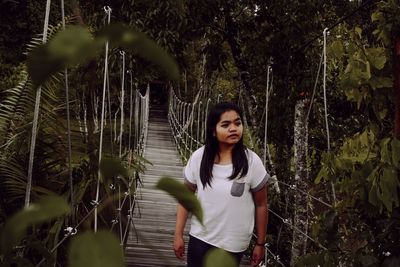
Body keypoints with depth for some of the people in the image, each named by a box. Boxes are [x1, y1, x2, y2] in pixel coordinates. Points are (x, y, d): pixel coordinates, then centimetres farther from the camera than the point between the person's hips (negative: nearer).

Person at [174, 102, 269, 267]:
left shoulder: (251, 162, -14)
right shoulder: (198, 157, -9)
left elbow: (261, 205, -5)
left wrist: (260, 244, 1)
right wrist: (178, 235, 2)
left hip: (233, 244, -1)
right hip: (200, 239, 2)